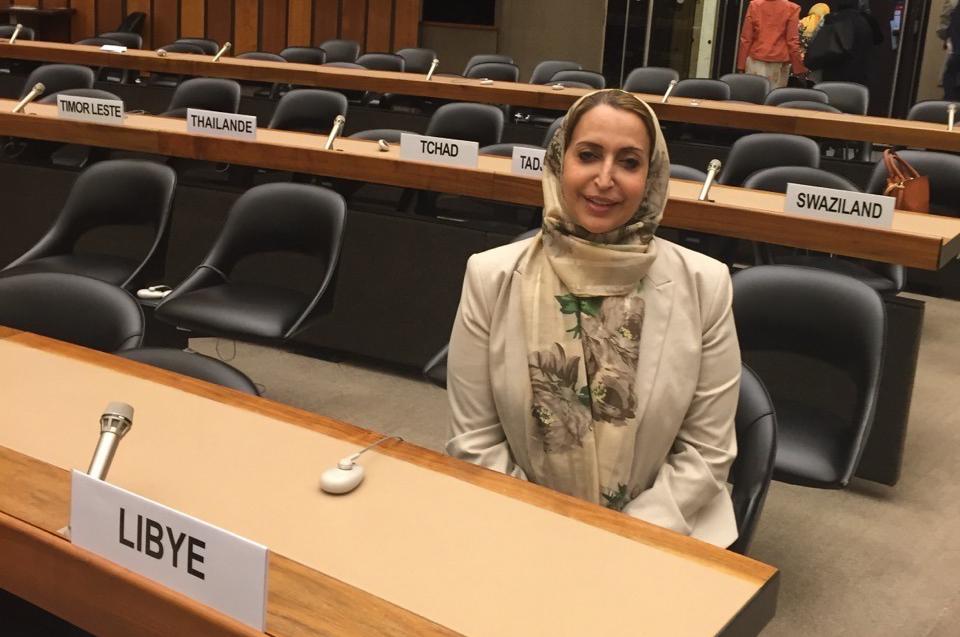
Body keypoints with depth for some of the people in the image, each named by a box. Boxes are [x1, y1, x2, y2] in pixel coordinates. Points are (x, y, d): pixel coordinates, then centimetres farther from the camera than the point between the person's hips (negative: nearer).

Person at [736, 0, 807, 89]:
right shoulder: (792, 8, -2)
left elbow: (745, 38, 2)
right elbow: (792, 41, -5)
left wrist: (741, 65, 6)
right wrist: (798, 68, 1)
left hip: (756, 59, 1)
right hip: (779, 61, -1)